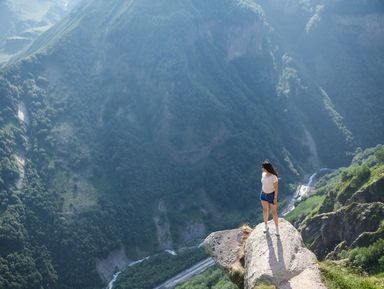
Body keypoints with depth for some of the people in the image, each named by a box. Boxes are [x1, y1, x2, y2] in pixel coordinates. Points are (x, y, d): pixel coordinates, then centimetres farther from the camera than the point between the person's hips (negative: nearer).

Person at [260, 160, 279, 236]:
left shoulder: (274, 177, -32)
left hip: (272, 195, -5)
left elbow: (276, 188, -21)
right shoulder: (263, 174, -11)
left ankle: (276, 228, 31)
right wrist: (262, 193, 14)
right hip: (264, 194, 5)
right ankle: (266, 226, 40)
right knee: (265, 210, 19)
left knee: (274, 213, 8)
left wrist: (275, 199, -16)